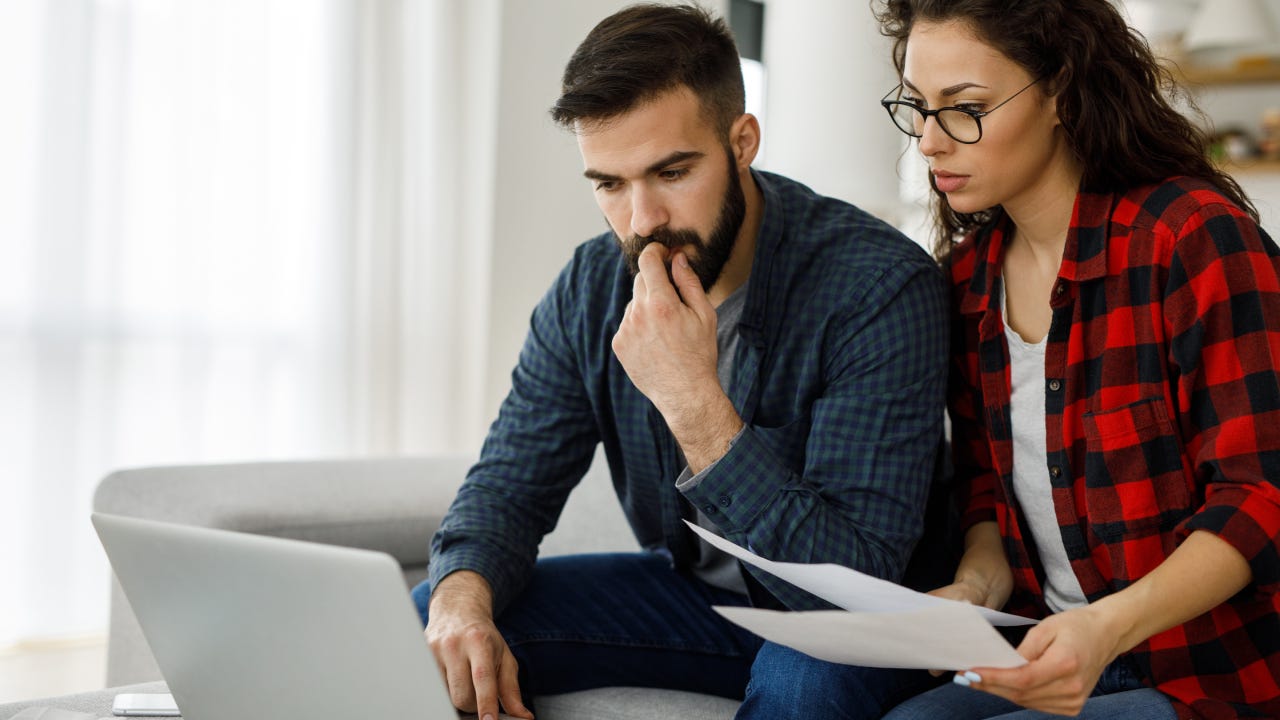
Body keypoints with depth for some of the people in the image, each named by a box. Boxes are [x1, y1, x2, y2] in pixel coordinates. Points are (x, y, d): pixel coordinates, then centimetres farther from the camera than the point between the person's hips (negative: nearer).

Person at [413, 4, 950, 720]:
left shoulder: (881, 287, -26)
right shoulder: (592, 289, -8)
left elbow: (855, 579, -30)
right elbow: (510, 485, -3)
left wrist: (695, 402, -38)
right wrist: (462, 596, -26)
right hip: (692, 591, 4)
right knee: (429, 617, -11)